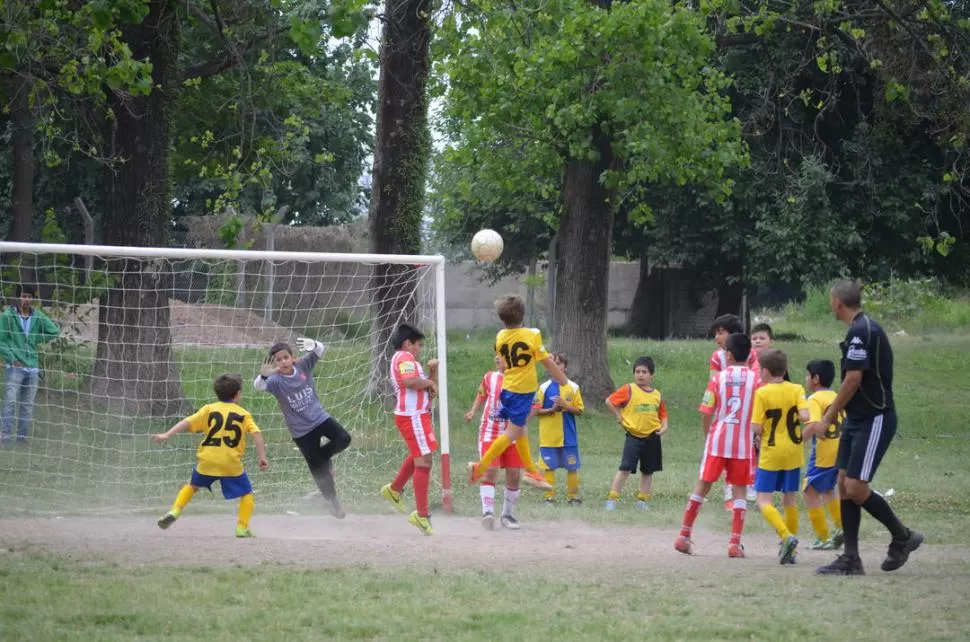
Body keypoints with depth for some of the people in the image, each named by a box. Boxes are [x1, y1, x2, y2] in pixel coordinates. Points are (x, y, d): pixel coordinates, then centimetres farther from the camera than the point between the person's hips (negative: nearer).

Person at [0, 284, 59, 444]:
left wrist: (36, 339, 2)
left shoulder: (38, 316, 7)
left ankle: (22, 437, 10)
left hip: (32, 367, 4)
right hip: (14, 367, -4)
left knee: (28, 405, 5)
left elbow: (54, 331, 10)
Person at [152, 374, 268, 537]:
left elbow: (188, 422, 0)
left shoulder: (209, 409, 11)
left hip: (207, 460, 2)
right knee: (246, 494, 13)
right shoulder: (244, 414, 9)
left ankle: (175, 511, 11)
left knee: (193, 486, 27)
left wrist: (166, 435, -4)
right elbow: (256, 434, -5)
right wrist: (262, 457, -6)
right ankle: (242, 528, 1)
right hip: (231, 462, -2)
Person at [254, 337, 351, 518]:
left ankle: (323, 454, 11)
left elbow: (320, 350, -15)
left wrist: (312, 345, -40)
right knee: (319, 470, 4)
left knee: (343, 439, -20)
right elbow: (258, 386, -35)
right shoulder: (275, 380, -17)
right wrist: (263, 375, -58)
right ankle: (332, 500, 25)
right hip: (301, 431, -3)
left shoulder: (303, 366, -8)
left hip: (320, 418, 3)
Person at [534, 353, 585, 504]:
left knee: (572, 467, 1)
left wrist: (566, 406, -13)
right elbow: (536, 410, 2)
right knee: (548, 467, 0)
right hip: (548, 436, 0)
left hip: (568, 436, 0)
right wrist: (552, 409, -13)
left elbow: (580, 410, 4)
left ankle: (573, 496, 9)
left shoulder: (573, 387, 4)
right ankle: (550, 496, 6)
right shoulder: (544, 388, 3)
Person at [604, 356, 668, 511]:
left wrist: (664, 426, -3)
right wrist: (619, 417, -7)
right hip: (633, 436, -4)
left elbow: (662, 414, 15)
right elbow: (609, 401, -5)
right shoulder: (629, 390, -5)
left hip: (652, 436, 4)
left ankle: (642, 500, 20)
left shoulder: (657, 395, 7)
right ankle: (612, 499, -8)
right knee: (625, 468, -11)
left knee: (648, 470, 10)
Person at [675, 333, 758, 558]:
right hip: (743, 443, -1)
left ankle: (684, 536, 15)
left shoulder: (718, 378, -1)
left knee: (703, 486, 10)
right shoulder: (755, 379, -2)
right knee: (739, 490, 4)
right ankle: (735, 543, -4)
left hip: (717, 440, 1)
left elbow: (707, 414, -3)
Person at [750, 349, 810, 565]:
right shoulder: (797, 390, -1)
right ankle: (790, 549, 16)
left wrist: (757, 434, 7)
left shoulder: (762, 393, -10)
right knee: (790, 499, 15)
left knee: (764, 501, -1)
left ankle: (786, 536, -23)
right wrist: (792, 419, 5)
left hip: (771, 453, -4)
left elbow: (756, 428, -14)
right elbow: (804, 416, -16)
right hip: (793, 453, 4)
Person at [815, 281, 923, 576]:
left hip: (874, 419, -10)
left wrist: (827, 418, -15)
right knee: (845, 484, 6)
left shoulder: (861, 330, -18)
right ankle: (851, 559, 8)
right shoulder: (863, 328, 14)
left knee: (856, 488, -11)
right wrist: (833, 414, 23)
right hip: (857, 419, 10)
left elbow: (853, 379, -21)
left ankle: (903, 537, 8)